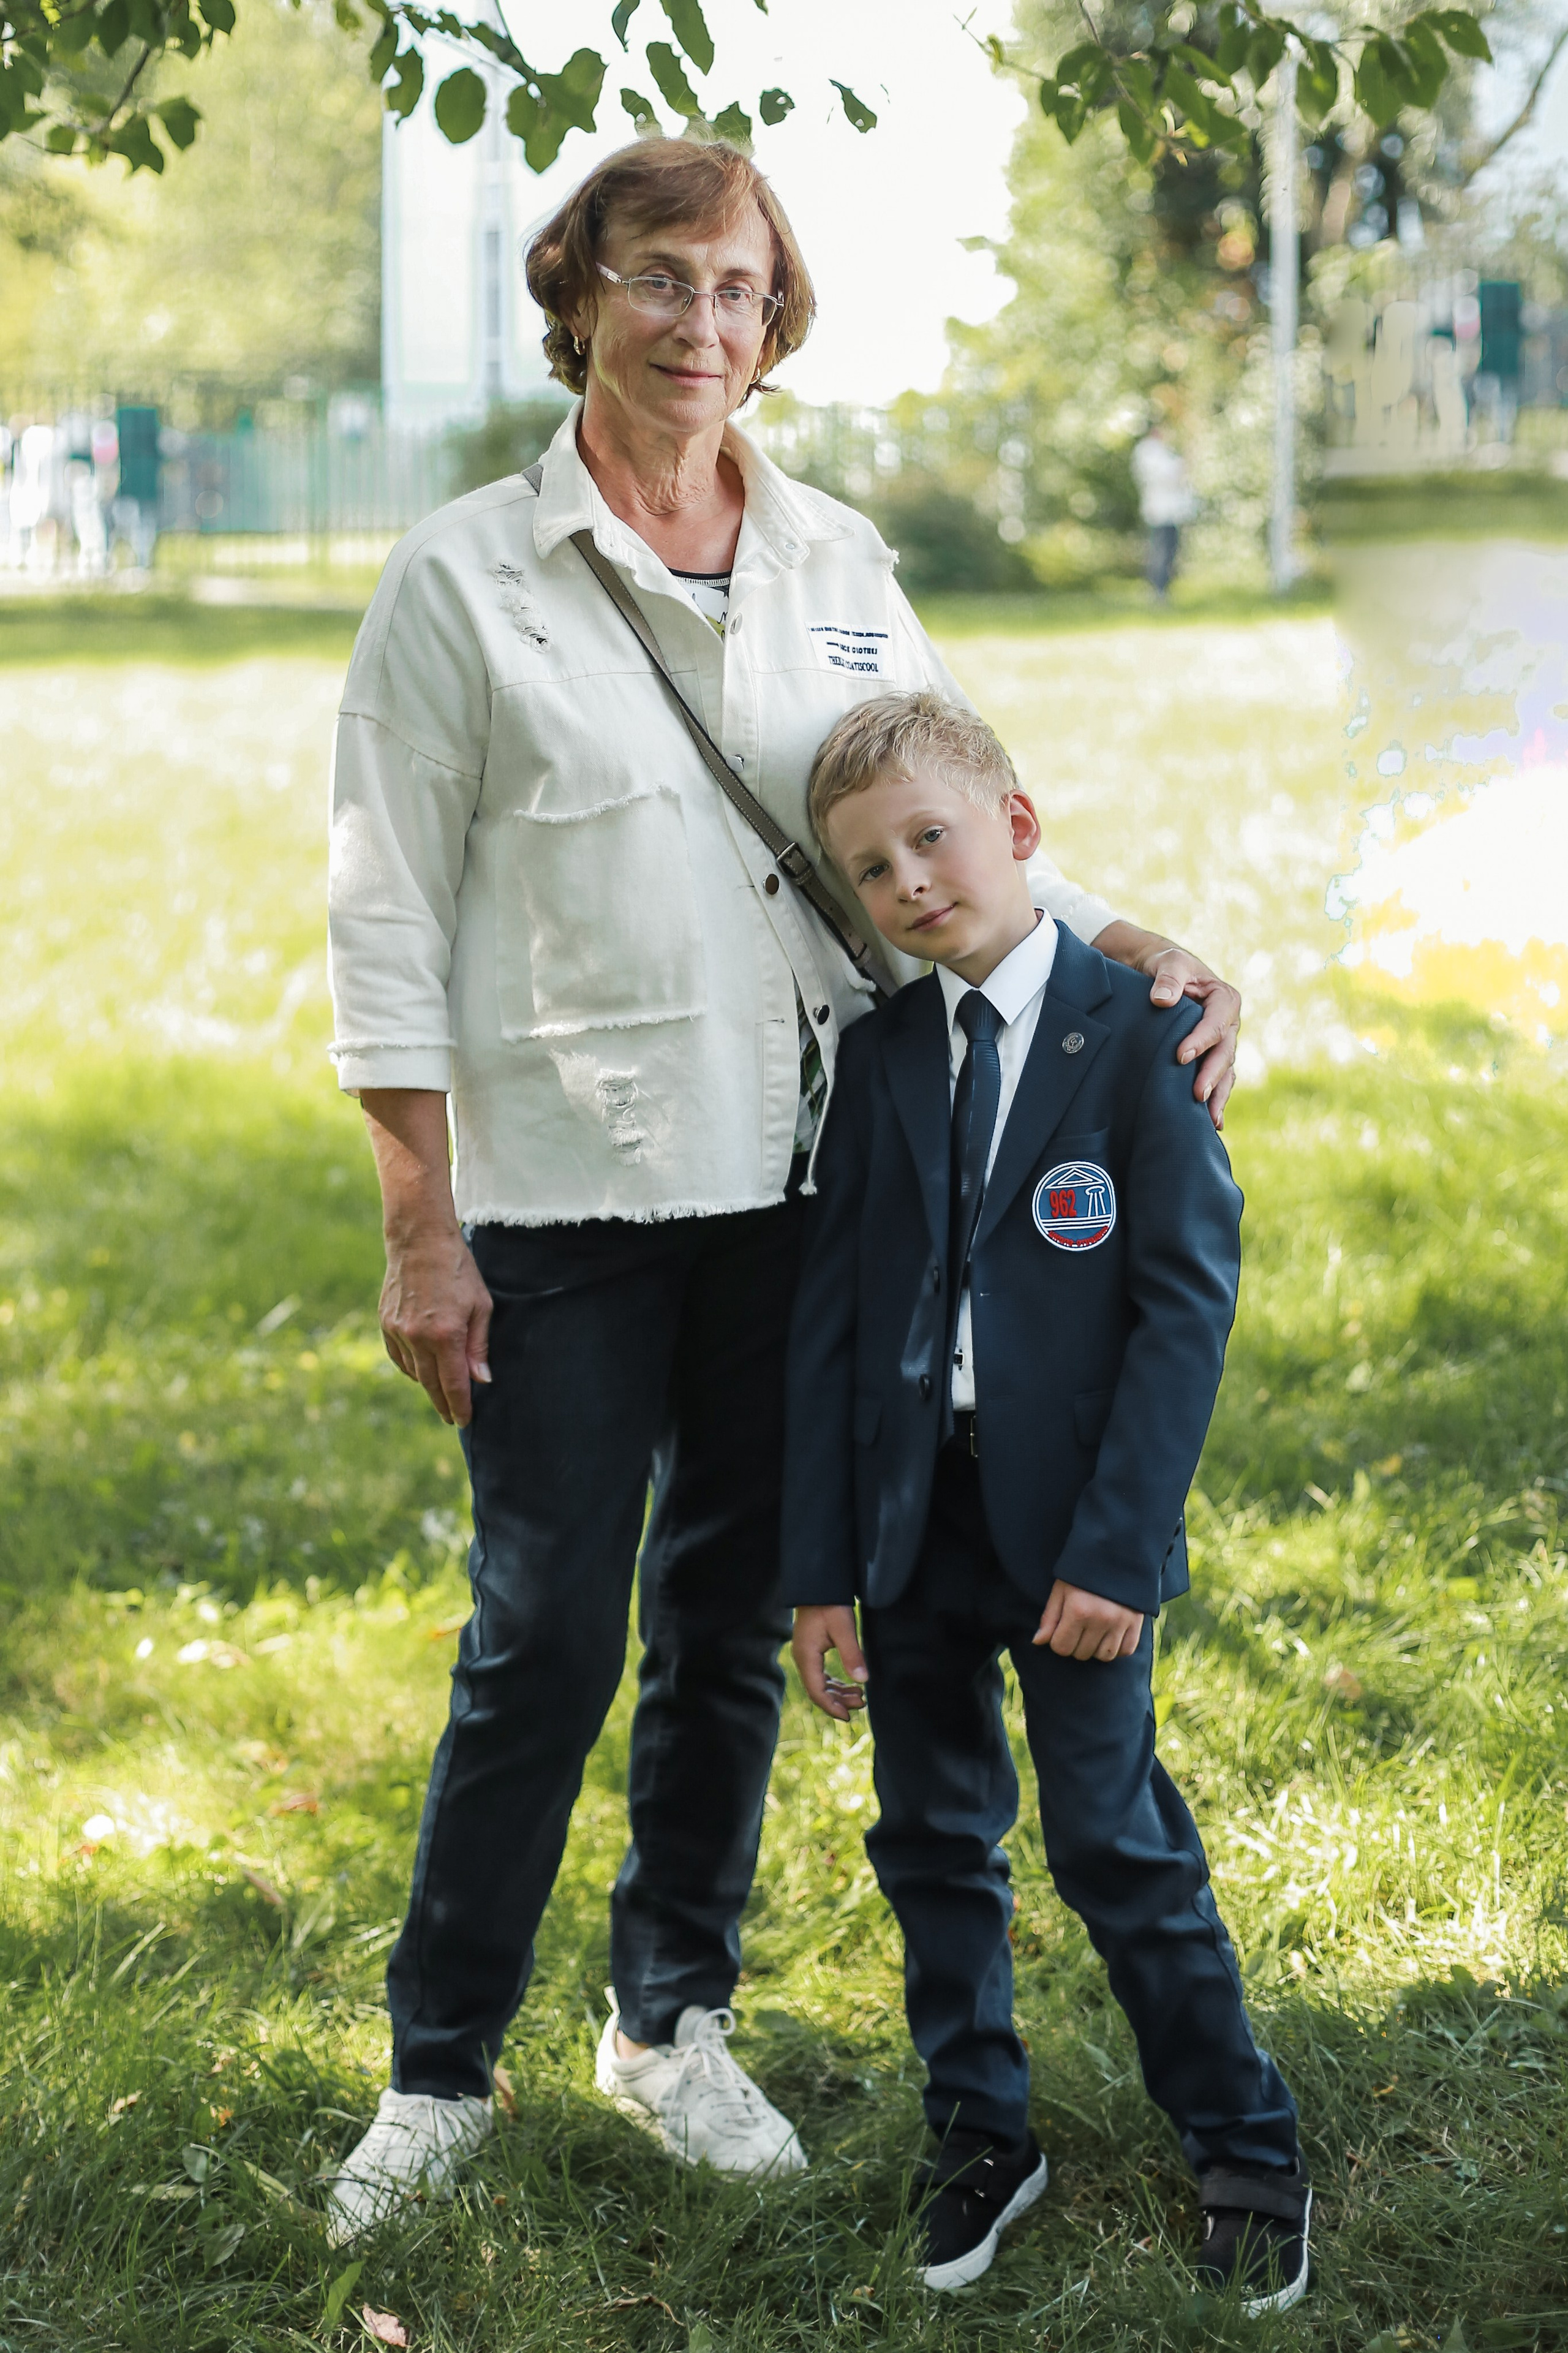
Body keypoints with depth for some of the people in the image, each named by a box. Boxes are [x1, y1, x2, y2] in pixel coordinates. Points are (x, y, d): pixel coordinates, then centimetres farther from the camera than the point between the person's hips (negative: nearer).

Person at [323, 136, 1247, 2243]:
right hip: (563, 1199, -4)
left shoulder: (838, 569, 7)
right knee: (546, 1637, -1)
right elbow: (389, 921, -4)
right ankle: (440, 2069, 15)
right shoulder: (464, 583, -4)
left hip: (793, 1185, 4)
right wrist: (418, 1231, -7)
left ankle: (673, 2023, 29)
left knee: (733, 1624, 12)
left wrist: (1126, 952, -4)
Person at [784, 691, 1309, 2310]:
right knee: (934, 1841, 12)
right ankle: (980, 2135, 28)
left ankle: (1241, 2147, 17)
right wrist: (817, 1566, 0)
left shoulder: (1137, 1036, -8)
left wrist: (1116, 1549, -17)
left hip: (1072, 1529, -4)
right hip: (911, 1513, 4)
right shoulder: (880, 1057, 5)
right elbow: (828, 1312, 5)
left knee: (1115, 1843, 0)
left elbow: (1189, 1299, -12)